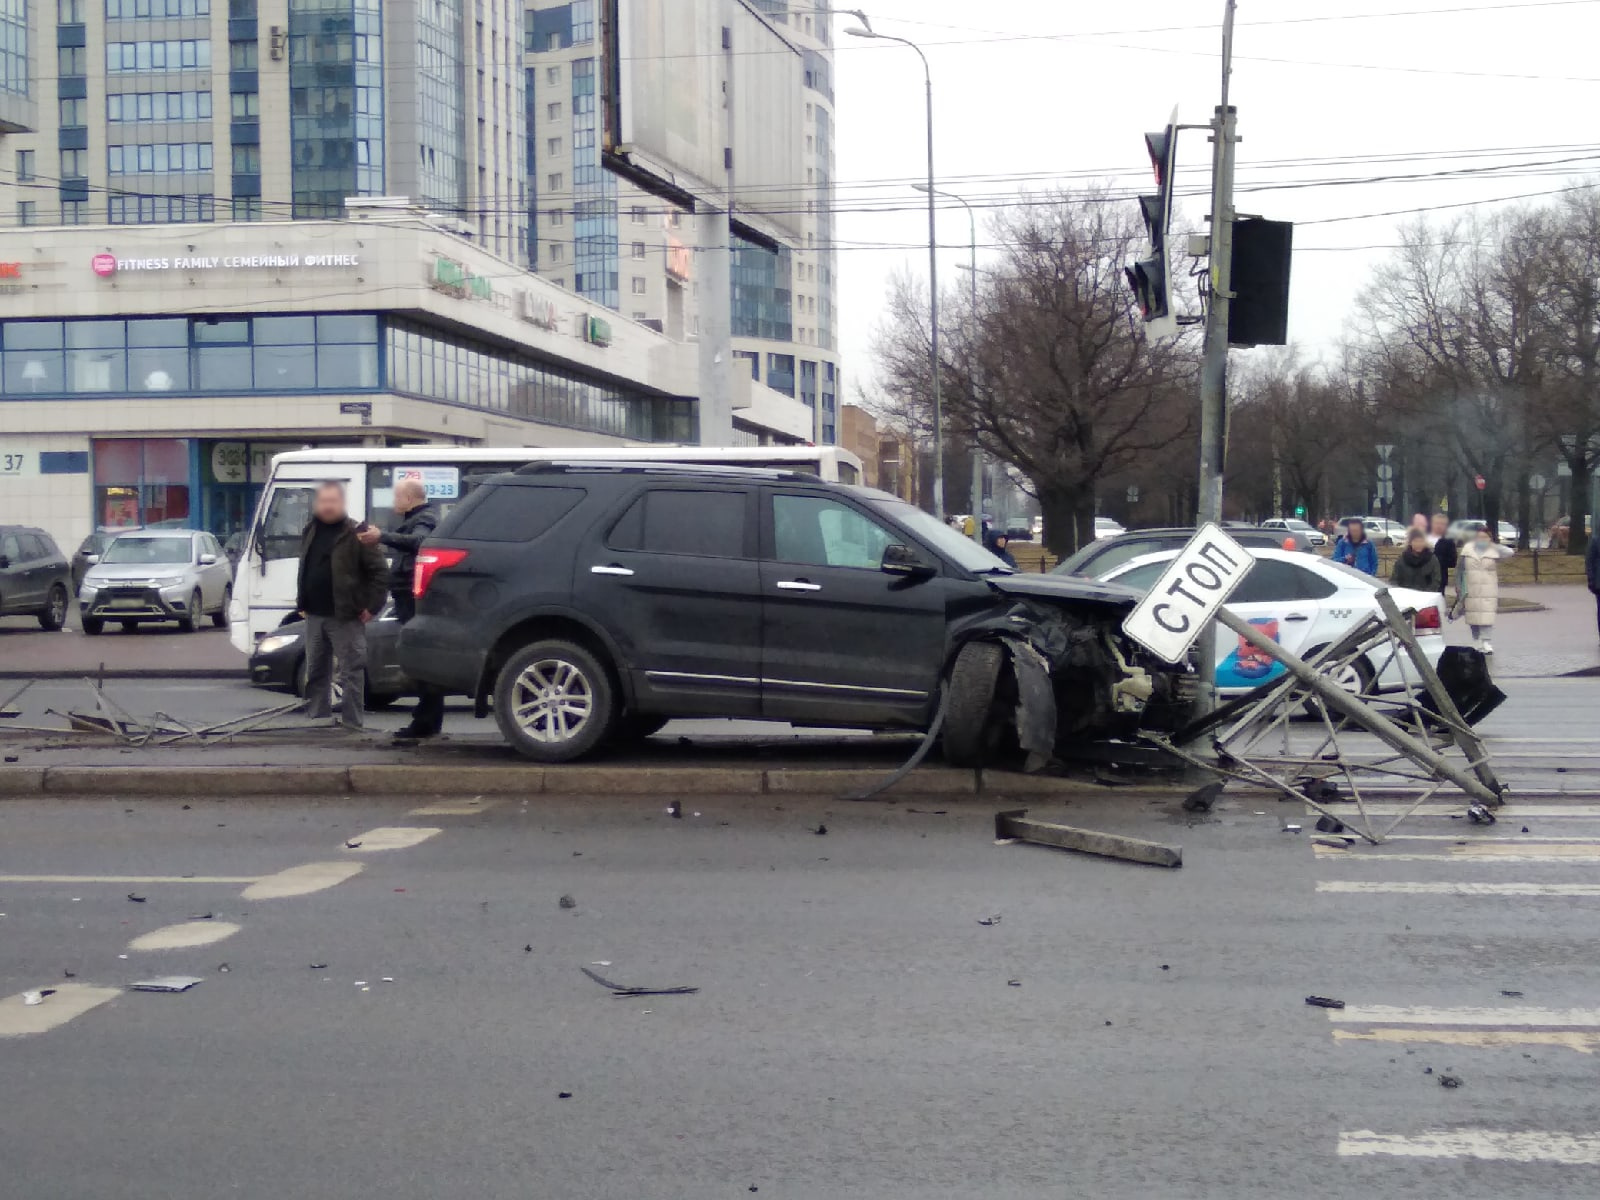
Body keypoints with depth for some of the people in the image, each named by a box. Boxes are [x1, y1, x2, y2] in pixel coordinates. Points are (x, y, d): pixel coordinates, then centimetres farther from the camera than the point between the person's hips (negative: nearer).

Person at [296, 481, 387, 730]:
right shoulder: (310, 532, 14)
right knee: (315, 672, 12)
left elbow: (378, 570, -10)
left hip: (345, 617, -7)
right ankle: (317, 719, 20)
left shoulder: (356, 534, -8)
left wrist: (372, 606, -13)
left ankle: (351, 723, -1)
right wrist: (302, 604, 17)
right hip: (315, 615, 7)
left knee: (351, 672, -4)